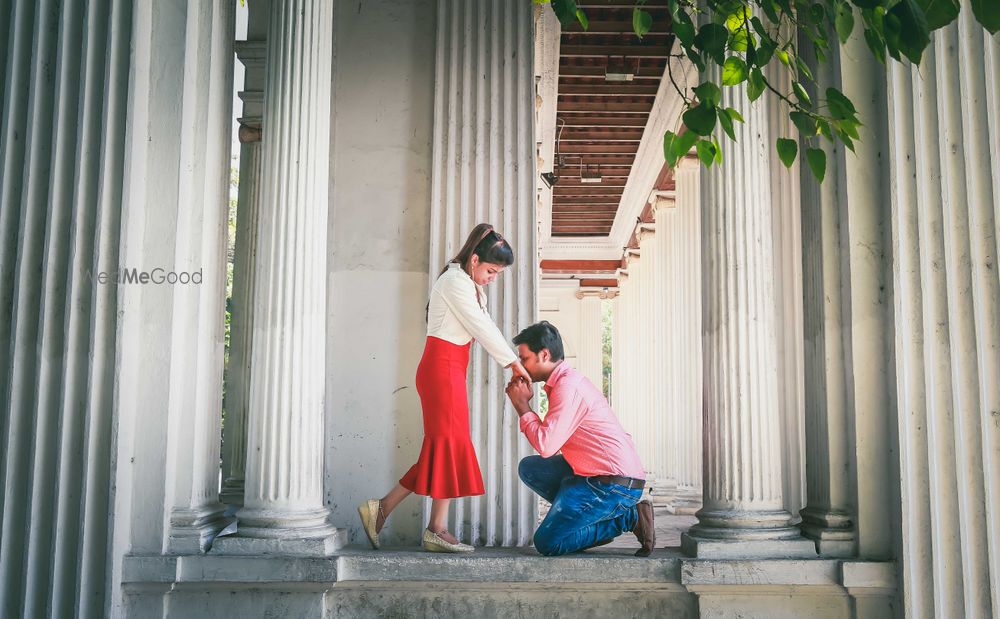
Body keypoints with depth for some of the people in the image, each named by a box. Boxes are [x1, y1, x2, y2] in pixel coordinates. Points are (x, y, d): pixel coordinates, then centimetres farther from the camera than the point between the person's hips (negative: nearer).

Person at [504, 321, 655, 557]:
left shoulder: (568, 385, -16)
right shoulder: (564, 381, 16)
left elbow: (546, 445, -21)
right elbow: (551, 440, 14)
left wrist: (522, 405, -9)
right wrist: (525, 403, 8)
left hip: (617, 484, -10)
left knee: (547, 543, -9)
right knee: (530, 468, 12)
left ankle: (629, 518, -3)